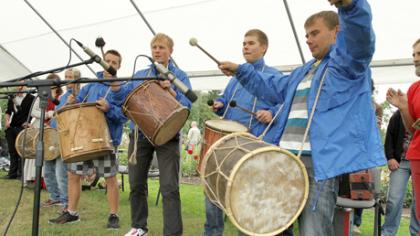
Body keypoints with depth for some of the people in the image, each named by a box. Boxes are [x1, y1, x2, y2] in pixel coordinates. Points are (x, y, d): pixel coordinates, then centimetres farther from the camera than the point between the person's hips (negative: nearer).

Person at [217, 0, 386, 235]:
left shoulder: (348, 59, 1)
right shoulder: (304, 71, 27)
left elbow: (360, 34, -21)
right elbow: (272, 87, 37)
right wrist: (241, 70, 30)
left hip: (321, 162, -8)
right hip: (287, 159, 9)